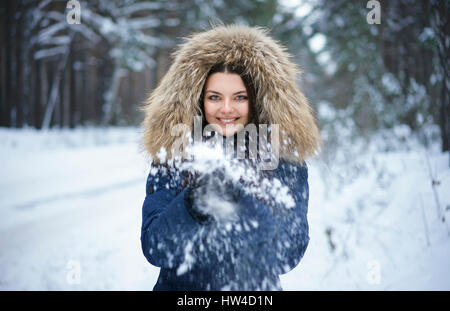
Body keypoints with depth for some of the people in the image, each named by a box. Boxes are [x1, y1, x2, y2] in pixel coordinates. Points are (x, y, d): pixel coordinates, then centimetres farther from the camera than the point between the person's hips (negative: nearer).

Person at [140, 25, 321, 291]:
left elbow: (291, 253, -12)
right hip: (180, 287, 1)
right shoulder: (170, 157, -2)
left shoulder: (286, 160, -3)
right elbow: (154, 248, -9)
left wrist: (240, 206, -27)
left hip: (257, 287, 0)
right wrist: (193, 204, -26)